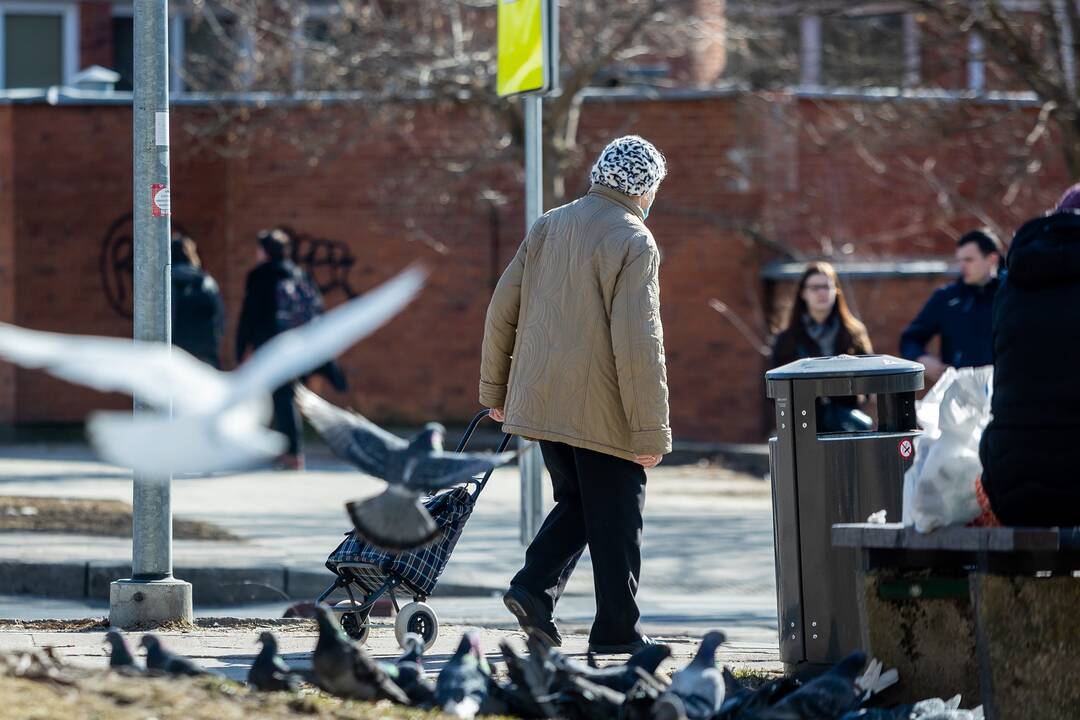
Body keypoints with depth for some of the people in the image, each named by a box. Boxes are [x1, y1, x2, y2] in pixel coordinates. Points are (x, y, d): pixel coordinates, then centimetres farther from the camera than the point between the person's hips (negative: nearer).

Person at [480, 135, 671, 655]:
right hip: (604, 412, -6)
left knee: (576, 503, 20)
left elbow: (501, 310, 10)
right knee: (614, 520, 5)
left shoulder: (548, 228, 8)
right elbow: (638, 344, -19)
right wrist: (651, 432, -15)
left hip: (541, 399, 6)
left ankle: (534, 588, 2)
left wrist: (495, 389, 21)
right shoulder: (633, 242, -13)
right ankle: (617, 629, 9)